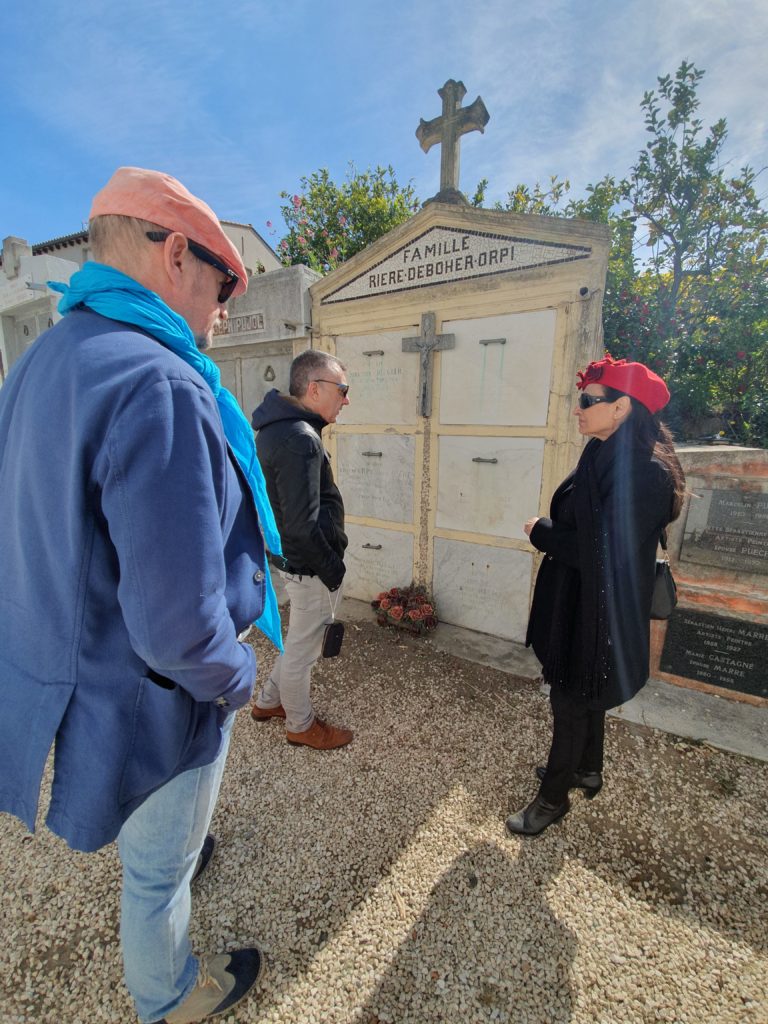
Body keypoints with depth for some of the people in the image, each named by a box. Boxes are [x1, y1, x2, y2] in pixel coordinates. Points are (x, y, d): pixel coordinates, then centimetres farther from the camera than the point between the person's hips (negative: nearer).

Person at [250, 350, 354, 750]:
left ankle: (268, 701, 45)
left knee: (300, 640, 27)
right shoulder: (300, 439, -26)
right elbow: (303, 526, -28)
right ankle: (301, 725, 35)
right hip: (310, 567, -10)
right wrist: (333, 570, -14)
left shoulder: (277, 427, 6)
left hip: (292, 558, 10)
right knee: (301, 650, 12)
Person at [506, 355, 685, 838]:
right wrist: (550, 531, -8)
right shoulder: (605, 458, 4)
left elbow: (604, 550, -27)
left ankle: (554, 797, 30)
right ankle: (587, 769, 48)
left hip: (601, 611, -9)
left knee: (572, 699, 8)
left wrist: (540, 532, -15)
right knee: (584, 694, 25)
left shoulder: (644, 473, -24)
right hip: (577, 602, 9)